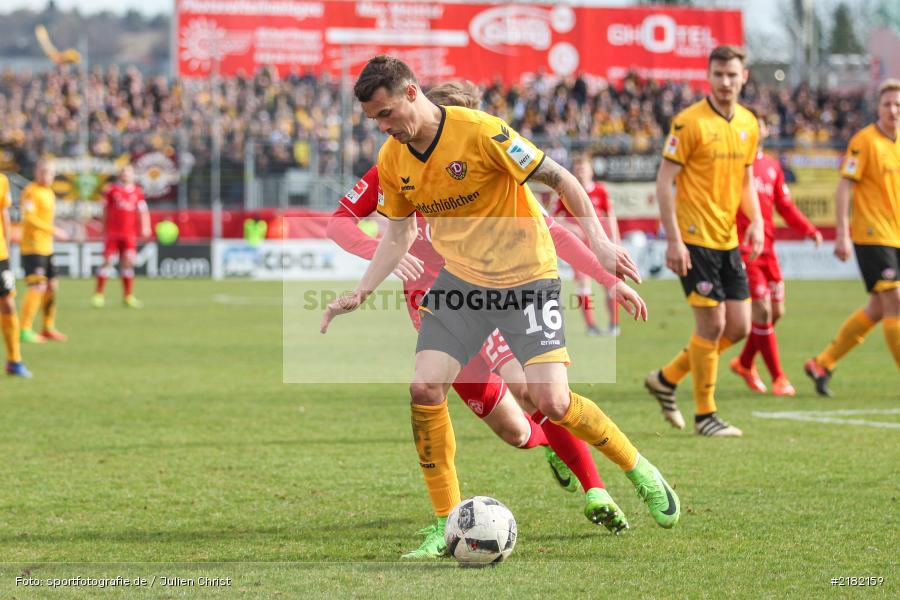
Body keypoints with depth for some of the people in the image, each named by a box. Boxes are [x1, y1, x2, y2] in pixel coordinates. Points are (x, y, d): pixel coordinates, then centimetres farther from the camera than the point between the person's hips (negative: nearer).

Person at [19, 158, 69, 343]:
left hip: (46, 247, 9)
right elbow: (29, 217, -24)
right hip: (33, 247, -9)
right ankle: (25, 330, -15)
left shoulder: (49, 192, 15)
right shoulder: (31, 191, -13)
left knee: (52, 286, 13)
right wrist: (53, 230, -27)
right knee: (38, 286, -16)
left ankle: (48, 328, 24)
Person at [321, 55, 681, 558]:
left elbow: (560, 178, -15)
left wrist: (598, 239, -26)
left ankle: (642, 473, 12)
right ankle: (447, 522, 1)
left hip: (525, 274, -5)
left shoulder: (479, 131, -20)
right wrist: (361, 294, 2)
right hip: (461, 279, 5)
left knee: (551, 400, -14)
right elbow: (399, 234, 13)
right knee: (425, 388, -13)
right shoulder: (392, 162, -1)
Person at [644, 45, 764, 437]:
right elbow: (664, 180, -12)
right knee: (712, 324, -7)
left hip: (728, 239, 7)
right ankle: (704, 415, 7)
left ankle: (666, 379, 23)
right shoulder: (690, 122, -12)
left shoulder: (749, 124, 9)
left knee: (739, 327, 6)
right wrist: (673, 240, -17)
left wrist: (756, 221, 2)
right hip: (695, 239, -7)